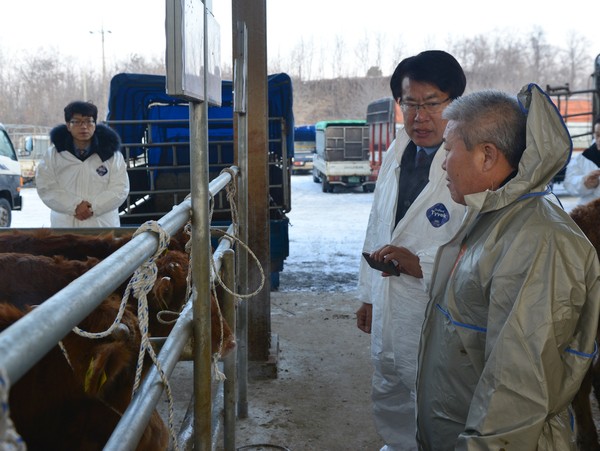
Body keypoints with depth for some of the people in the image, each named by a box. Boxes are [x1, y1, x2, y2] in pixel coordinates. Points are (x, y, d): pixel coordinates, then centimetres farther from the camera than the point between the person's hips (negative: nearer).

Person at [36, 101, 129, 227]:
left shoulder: (111, 154, 2)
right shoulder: (53, 155, 5)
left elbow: (120, 189, -4)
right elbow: (46, 187, -2)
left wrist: (93, 207, -16)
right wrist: (74, 206, -16)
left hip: (103, 226, 0)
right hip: (65, 226, 1)